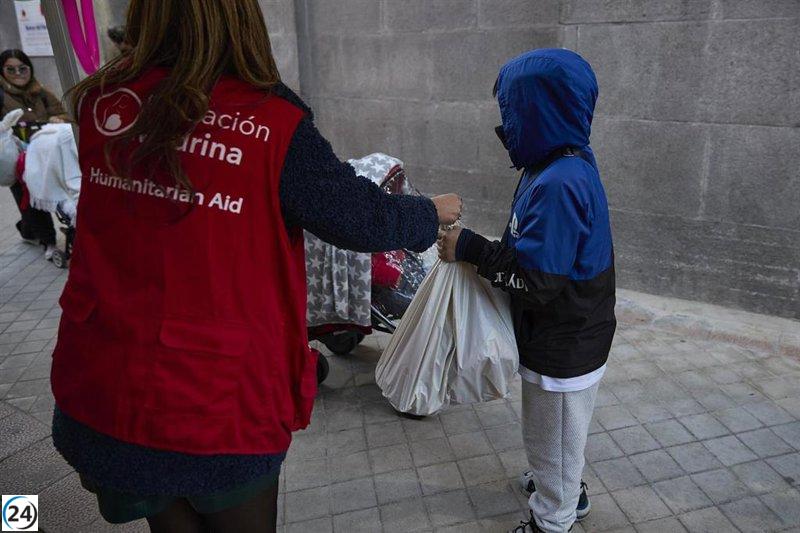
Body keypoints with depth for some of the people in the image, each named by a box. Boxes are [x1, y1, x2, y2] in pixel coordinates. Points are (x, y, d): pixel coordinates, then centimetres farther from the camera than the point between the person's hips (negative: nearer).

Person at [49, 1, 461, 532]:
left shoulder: (103, 101, -5)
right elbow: (365, 220, -9)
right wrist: (434, 212, 11)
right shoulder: (273, 126, -18)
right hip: (218, 404, -4)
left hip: (101, 390, 5)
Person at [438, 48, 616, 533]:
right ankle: (567, 491, 55)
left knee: (553, 438, 14)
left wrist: (470, 248, -23)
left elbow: (537, 280, -30)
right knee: (558, 435, 31)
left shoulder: (559, 183, -30)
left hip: (562, 350, -10)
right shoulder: (569, 164, 2)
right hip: (571, 341, 10)